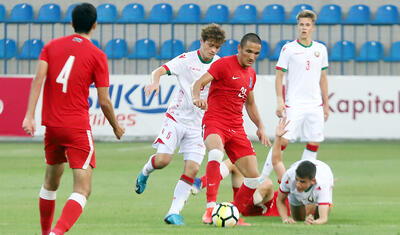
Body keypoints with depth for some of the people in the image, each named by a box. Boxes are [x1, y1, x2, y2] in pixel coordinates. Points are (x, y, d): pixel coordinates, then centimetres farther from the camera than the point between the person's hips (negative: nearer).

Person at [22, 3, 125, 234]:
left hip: (52, 124, 5)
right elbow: (104, 102, -3)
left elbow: (38, 79, -6)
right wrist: (116, 127, 14)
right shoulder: (97, 55, -3)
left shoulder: (51, 46, 8)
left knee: (51, 182, 24)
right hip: (78, 127, -5)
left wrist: (30, 115, -11)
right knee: (83, 189, -8)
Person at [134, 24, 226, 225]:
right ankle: (145, 172, 19)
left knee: (192, 168, -9)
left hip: (198, 124, 3)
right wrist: (155, 82, -37)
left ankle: (174, 212, -3)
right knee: (163, 159, -17)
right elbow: (160, 70, -15)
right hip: (177, 118, -3)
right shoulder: (187, 60, -6)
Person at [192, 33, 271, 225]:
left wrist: (260, 126, 18)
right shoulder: (224, 64, -5)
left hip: (236, 128, 7)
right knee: (216, 153, -38)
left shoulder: (251, 74, 16)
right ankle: (210, 208, -39)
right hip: (214, 123, -7)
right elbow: (200, 82, -15)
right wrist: (197, 98, -36)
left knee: (253, 177, -1)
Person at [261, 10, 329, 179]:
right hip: (293, 104, -4)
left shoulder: (321, 49, 11)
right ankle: (263, 177, -5)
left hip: (315, 104, 4)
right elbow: (279, 77, 0)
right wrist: (280, 100, -11)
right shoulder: (288, 49, -1)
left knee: (314, 143, 1)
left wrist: (326, 104, 15)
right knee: (283, 140, -11)